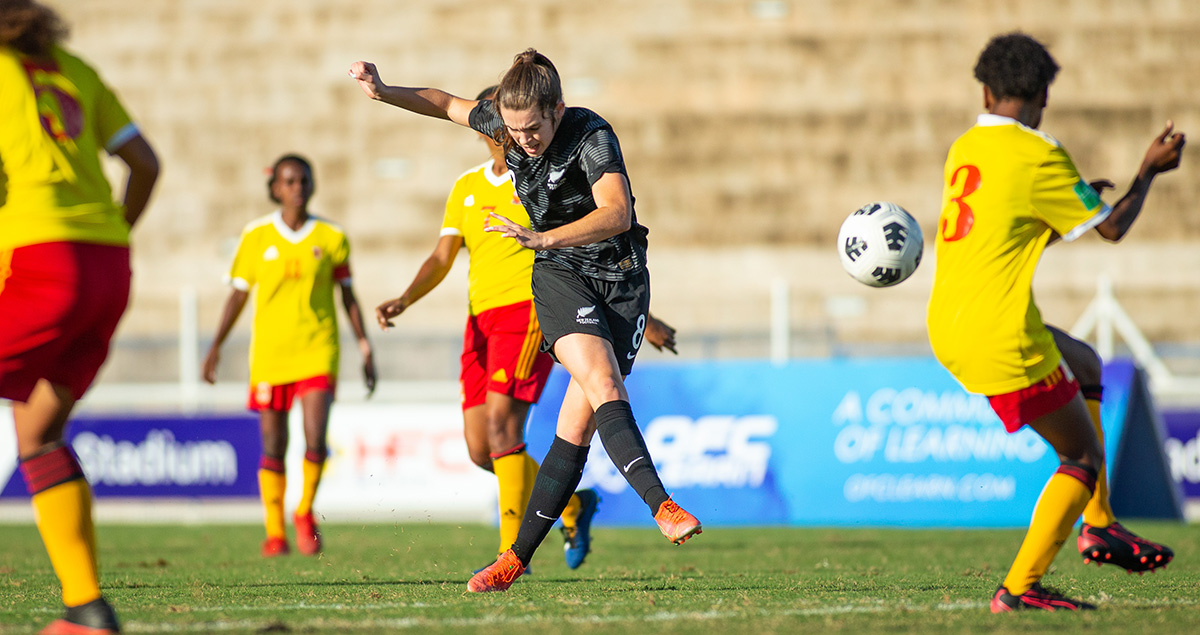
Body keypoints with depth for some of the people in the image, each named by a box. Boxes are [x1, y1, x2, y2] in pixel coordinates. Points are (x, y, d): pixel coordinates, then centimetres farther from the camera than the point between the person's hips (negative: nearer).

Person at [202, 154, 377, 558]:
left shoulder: (331, 238, 4)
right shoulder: (257, 237, 4)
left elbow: (348, 297, 10)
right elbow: (238, 294, 9)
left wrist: (365, 348, 6)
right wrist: (216, 345, 4)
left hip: (317, 350, -1)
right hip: (269, 353, 1)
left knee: (315, 438, -15)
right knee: (273, 445, 3)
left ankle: (305, 513, 9)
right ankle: (275, 532, 15)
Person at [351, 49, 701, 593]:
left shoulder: (593, 138, -21)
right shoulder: (503, 124, -5)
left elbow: (617, 214, -37)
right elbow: (447, 104, 16)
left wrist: (544, 237, -49)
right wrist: (384, 92, 3)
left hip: (622, 284, -2)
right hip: (561, 277, 2)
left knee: (577, 428, -6)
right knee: (604, 386, -26)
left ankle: (518, 557, 1)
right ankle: (664, 508, -36)